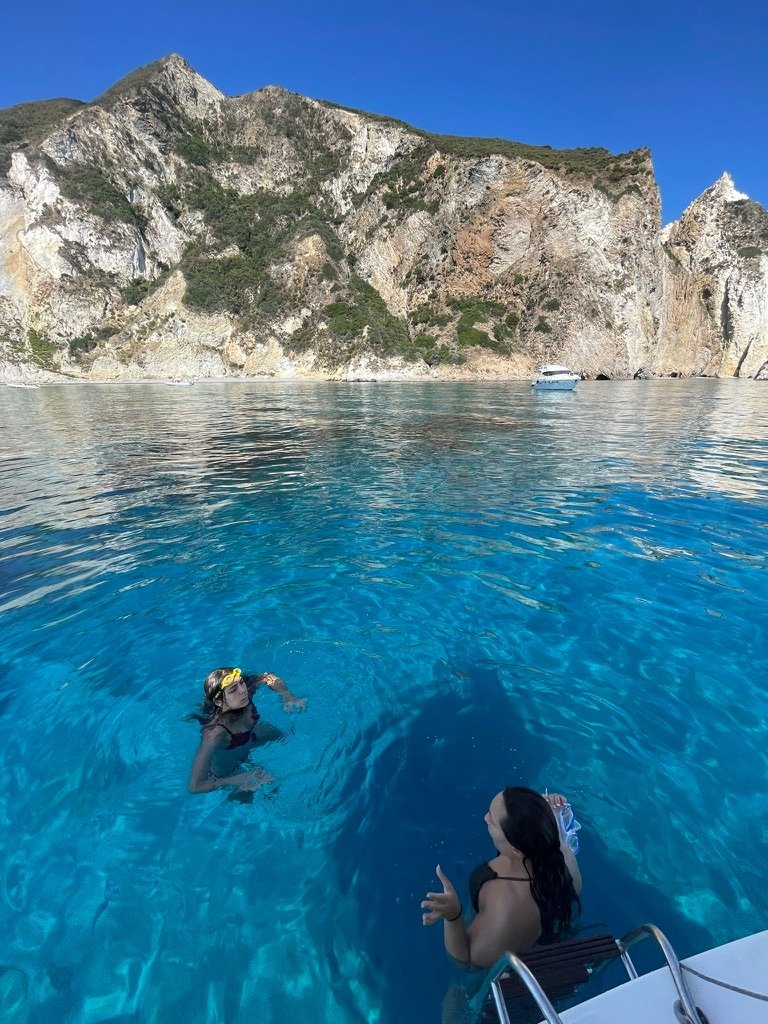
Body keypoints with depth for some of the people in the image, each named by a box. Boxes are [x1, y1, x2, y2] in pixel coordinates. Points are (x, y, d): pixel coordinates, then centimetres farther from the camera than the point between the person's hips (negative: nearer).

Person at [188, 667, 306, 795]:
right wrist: (241, 779, -42)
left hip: (251, 735, 5)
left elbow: (268, 677, -12)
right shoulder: (215, 733, -46)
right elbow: (195, 786, -40)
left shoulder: (246, 688, -34)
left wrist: (289, 698, -25)